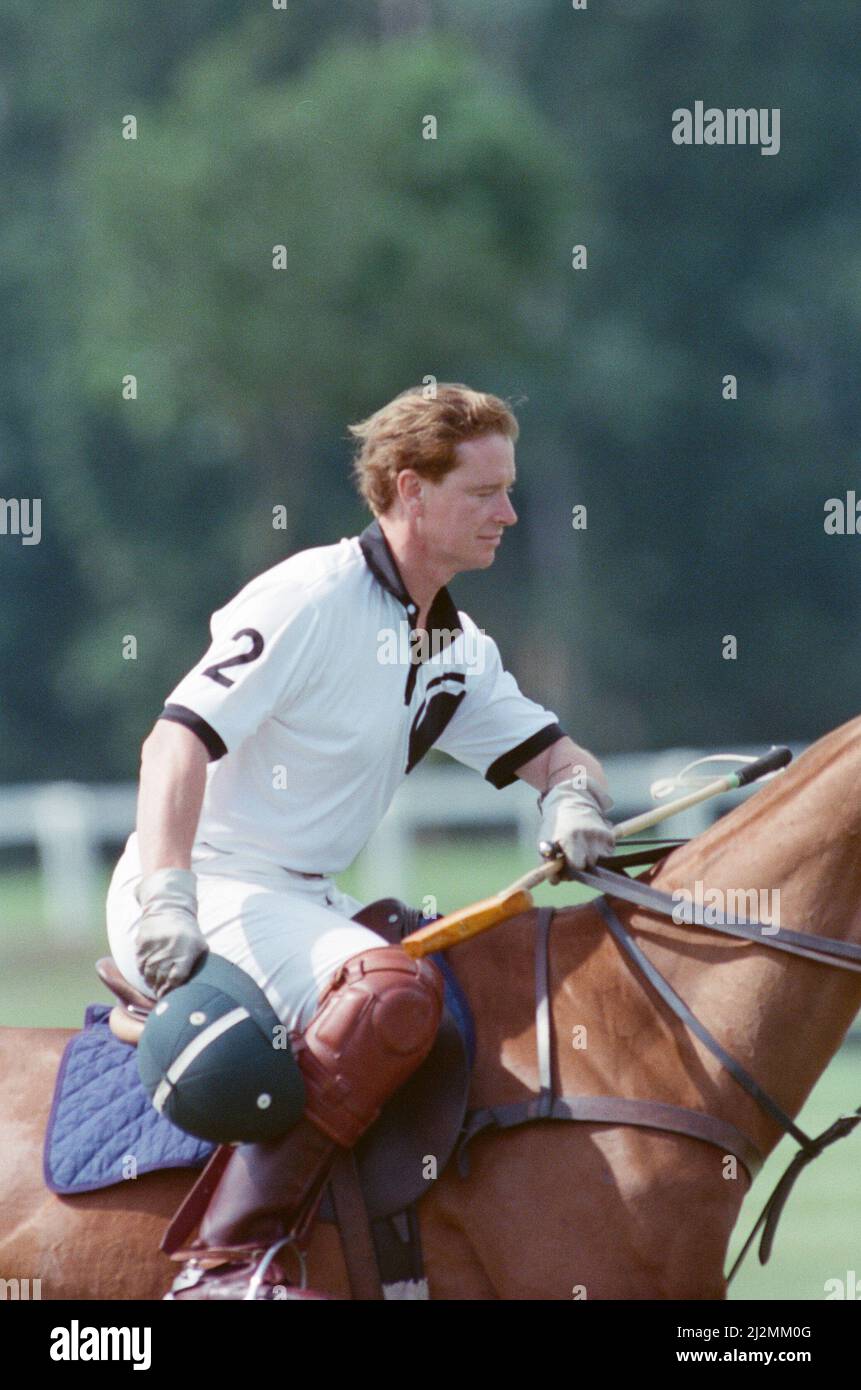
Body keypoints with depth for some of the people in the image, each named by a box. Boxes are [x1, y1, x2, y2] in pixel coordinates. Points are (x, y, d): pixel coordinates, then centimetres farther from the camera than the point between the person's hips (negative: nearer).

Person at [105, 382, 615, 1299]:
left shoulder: (459, 649, 15)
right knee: (394, 990, -35)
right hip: (210, 891, -10)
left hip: (307, 903, 10)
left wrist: (575, 798, -8)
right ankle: (228, 1263, -38)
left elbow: (552, 755, 19)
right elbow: (178, 738, -21)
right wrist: (165, 900, -34)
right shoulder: (312, 597, -13)